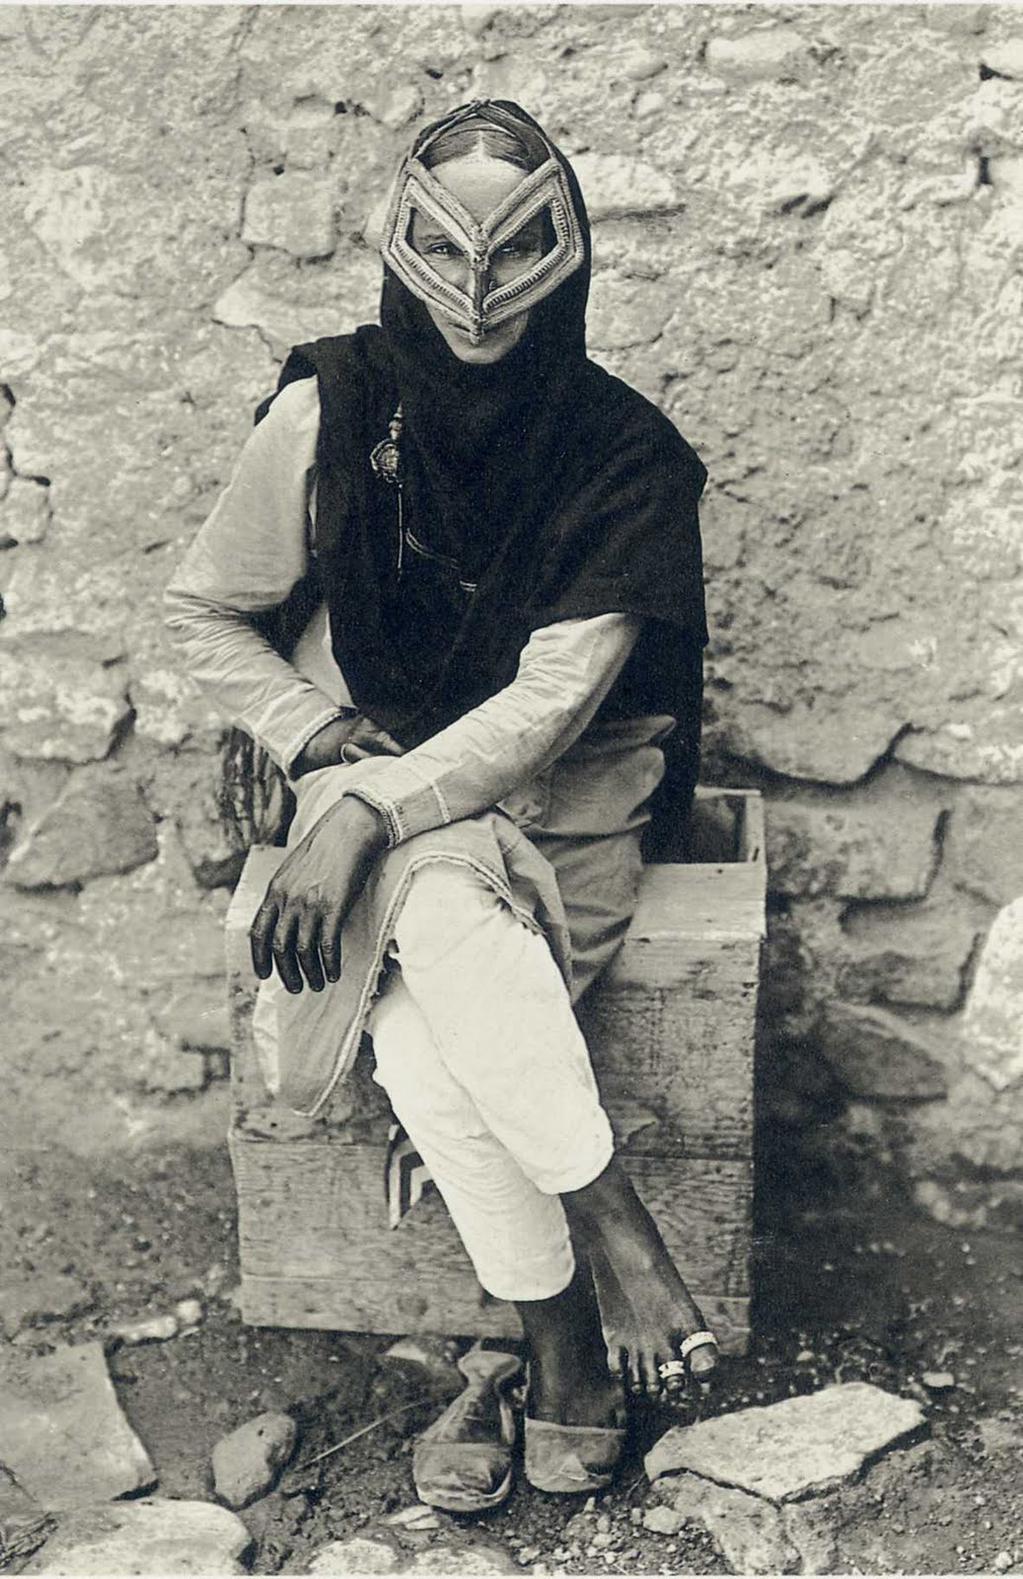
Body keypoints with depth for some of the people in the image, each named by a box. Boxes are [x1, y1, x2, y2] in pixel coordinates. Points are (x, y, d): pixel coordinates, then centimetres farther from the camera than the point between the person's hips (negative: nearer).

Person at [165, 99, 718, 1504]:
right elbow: (204, 614, 6)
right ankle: (611, 1231, -20)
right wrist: (322, 742, -8)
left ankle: (551, 1345, -13)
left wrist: (366, 818, -25)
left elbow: (550, 701, -15)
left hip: (555, 796, -1)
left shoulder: (625, 458, -9)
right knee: (439, 923, -34)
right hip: (374, 779, 2)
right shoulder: (330, 415, -5)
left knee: (423, 1030, -30)